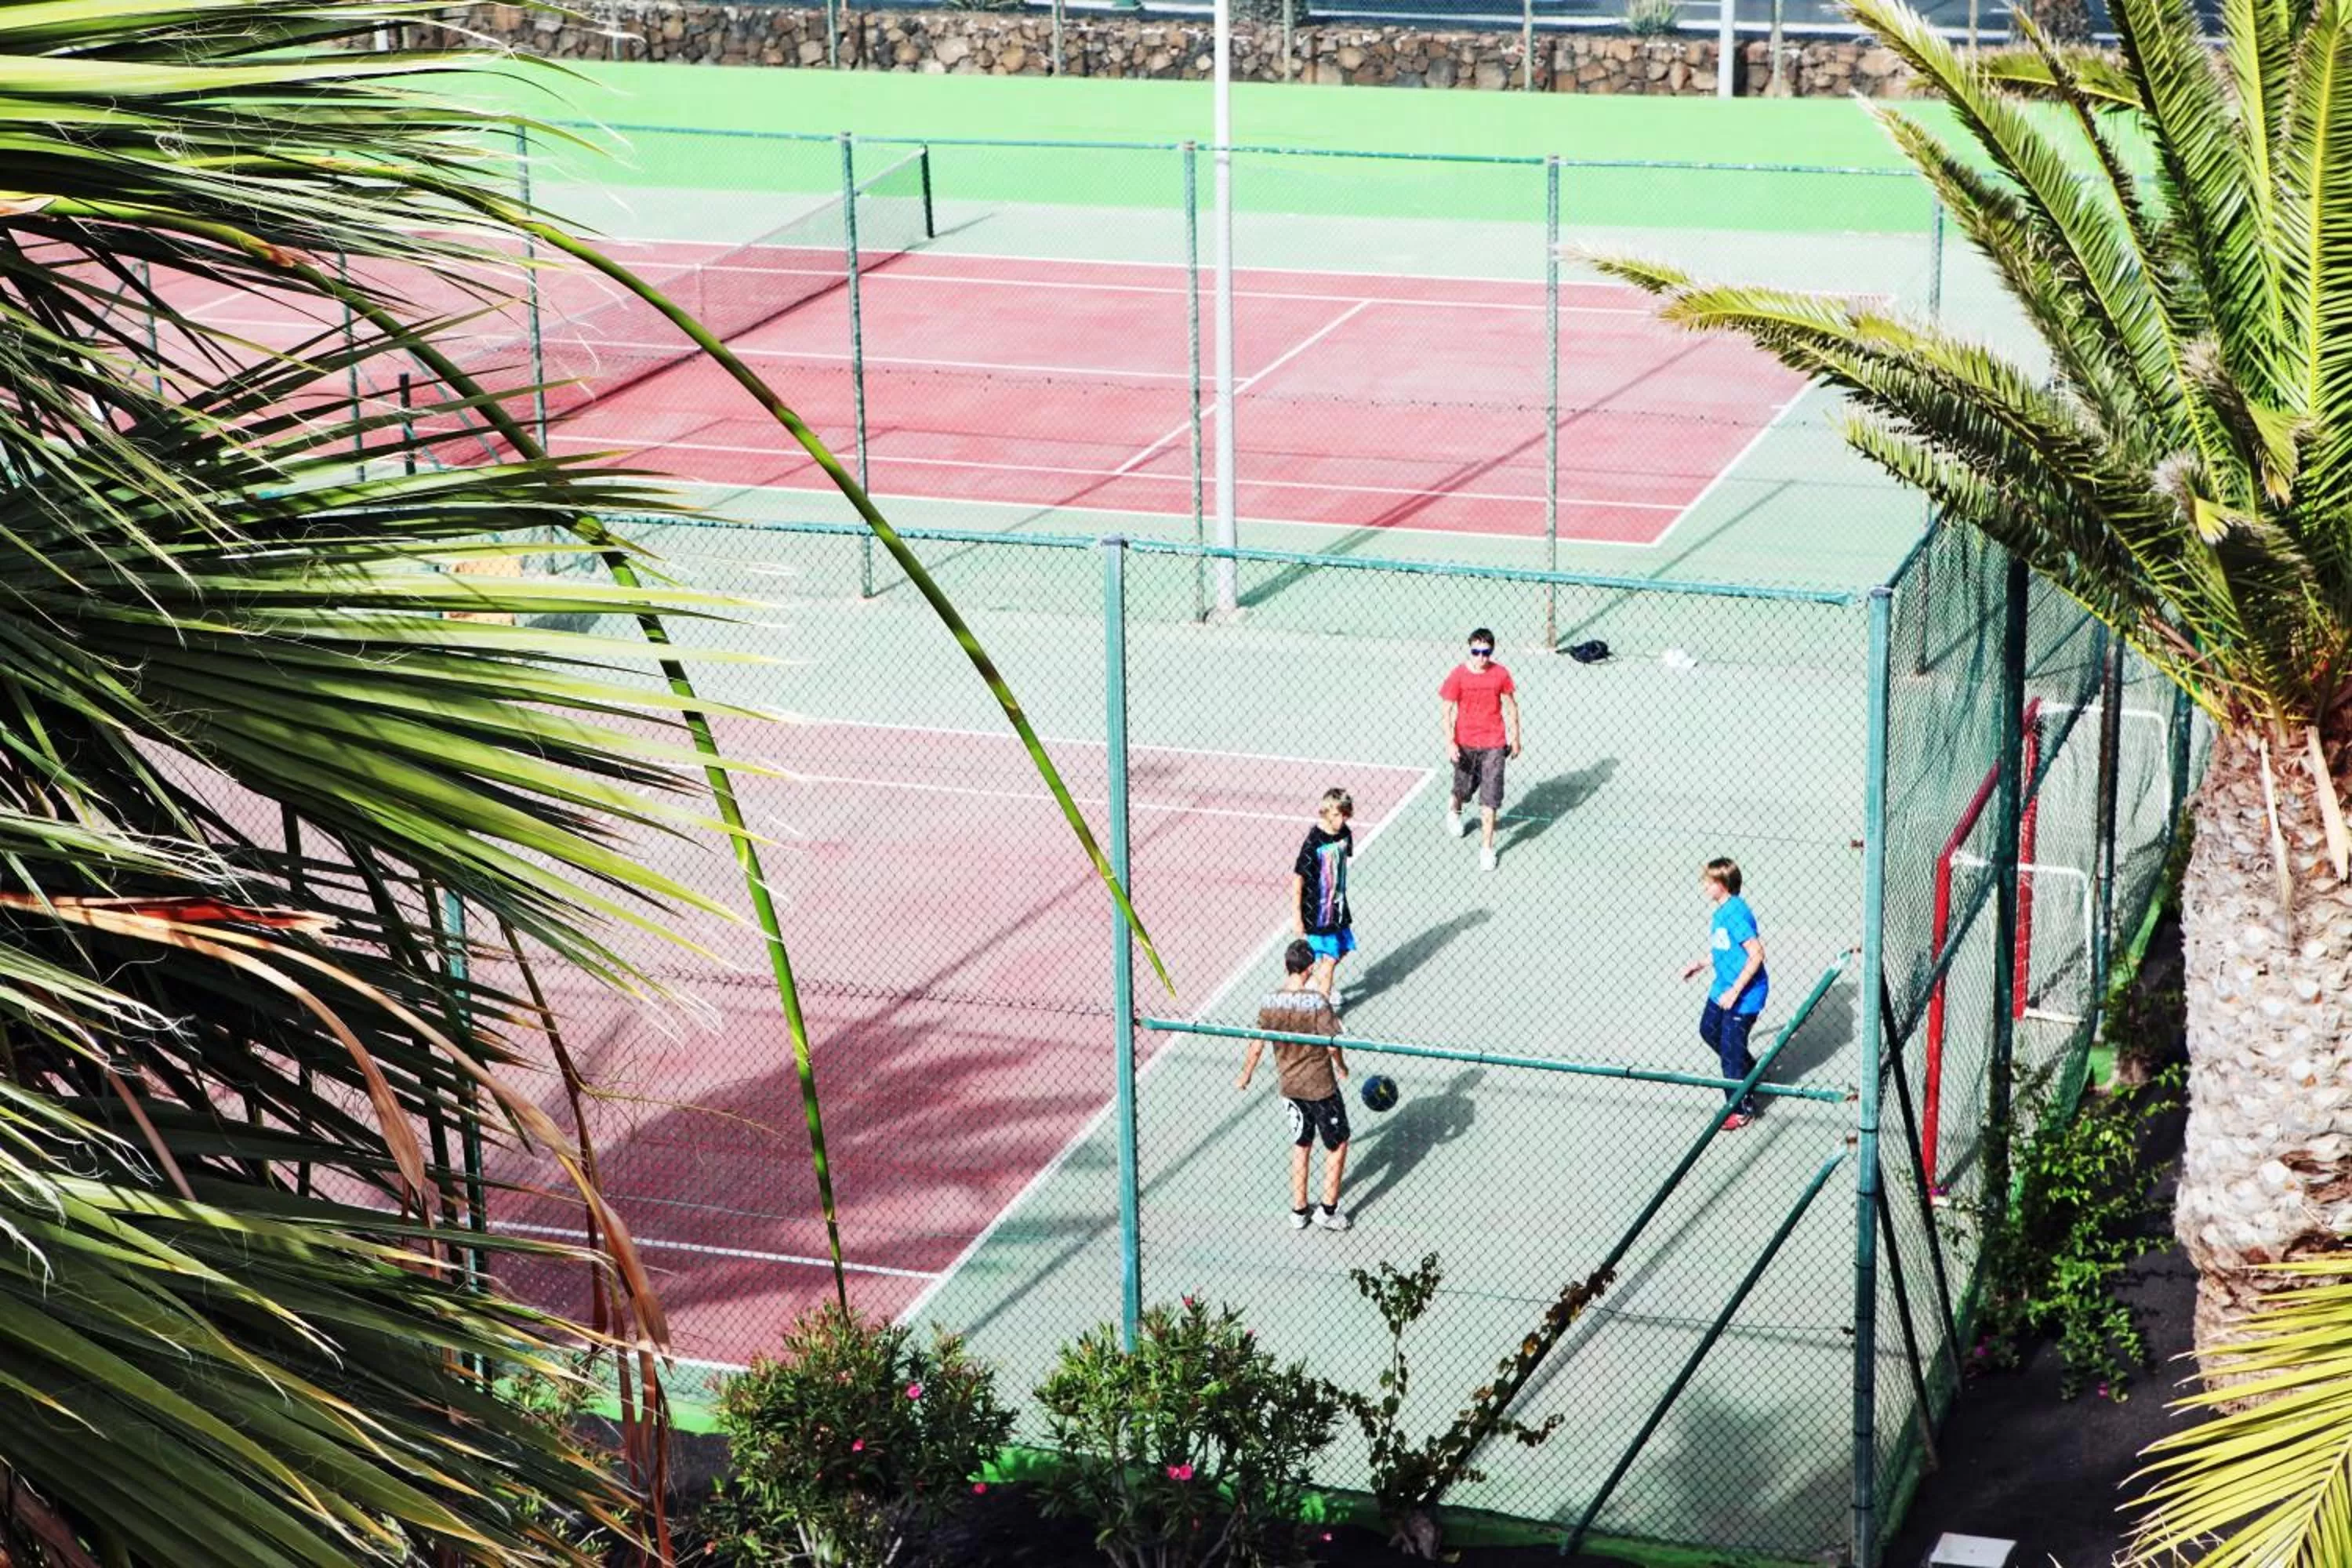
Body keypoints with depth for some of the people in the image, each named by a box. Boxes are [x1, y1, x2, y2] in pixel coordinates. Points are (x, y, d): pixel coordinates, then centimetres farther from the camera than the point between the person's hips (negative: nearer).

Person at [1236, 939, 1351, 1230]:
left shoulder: (1269, 1002, -9)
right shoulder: (1317, 1002, -22)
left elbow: (1257, 1046, -3)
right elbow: (1332, 1045, -20)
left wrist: (1246, 1076, 13)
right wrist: (1341, 1067, 1)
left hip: (1288, 1084, 5)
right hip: (1320, 1086, -5)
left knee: (1301, 1145, 21)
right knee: (1337, 1144, 14)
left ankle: (1299, 1211, 27)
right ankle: (1328, 1209, 16)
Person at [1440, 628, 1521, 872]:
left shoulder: (1500, 674, -6)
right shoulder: (1458, 675, -10)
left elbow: (1511, 707, 5)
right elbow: (1448, 711, -6)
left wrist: (1515, 737, 7)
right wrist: (1450, 742, -13)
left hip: (1493, 744, 0)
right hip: (1465, 744, 0)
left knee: (1490, 797, -4)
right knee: (1464, 790, 17)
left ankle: (1487, 847, 5)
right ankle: (1453, 807, 54)